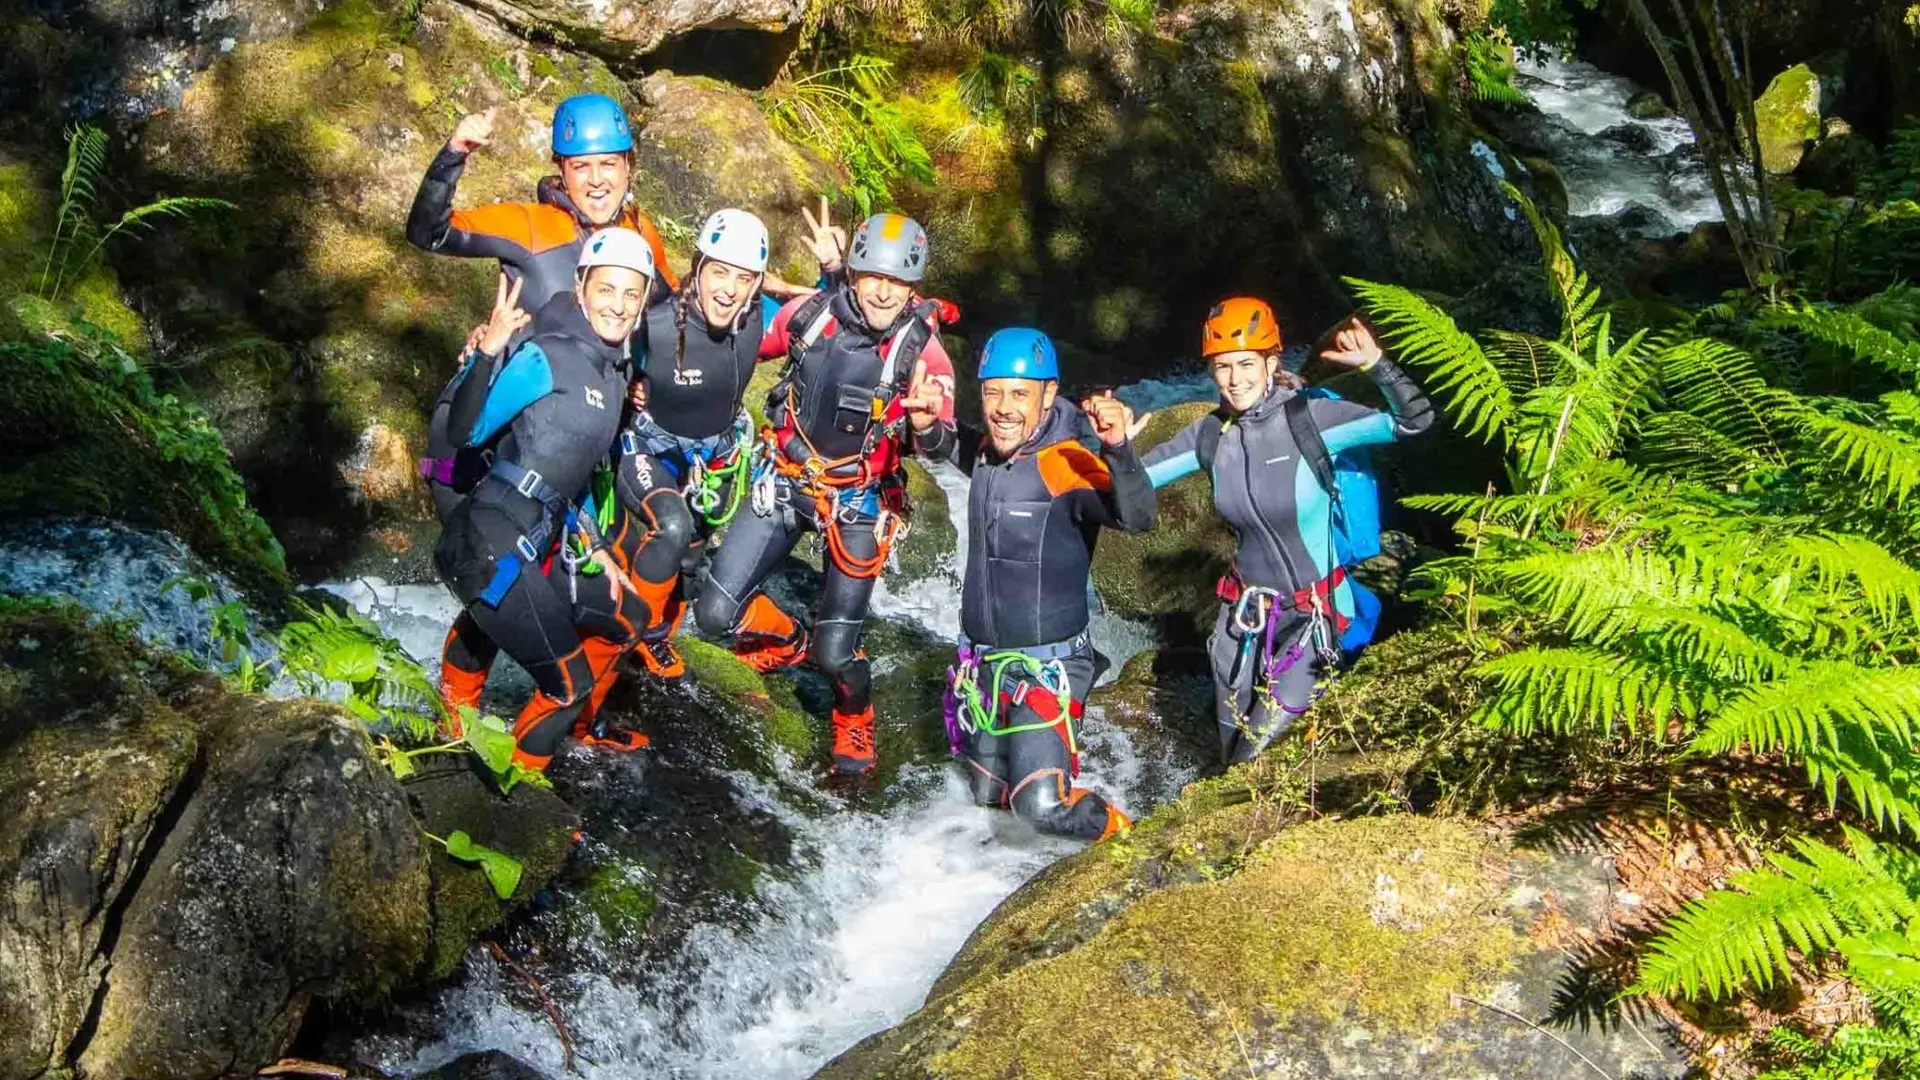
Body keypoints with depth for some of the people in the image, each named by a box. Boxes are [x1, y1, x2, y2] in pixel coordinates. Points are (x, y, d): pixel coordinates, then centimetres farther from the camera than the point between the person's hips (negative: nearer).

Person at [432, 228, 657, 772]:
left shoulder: (615, 371, 13)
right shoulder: (547, 356, -12)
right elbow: (466, 431, -17)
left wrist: (594, 548, 20)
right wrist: (488, 352, -30)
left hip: (538, 550, 9)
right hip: (491, 549, -9)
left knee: (627, 620, 24)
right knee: (568, 682, -1)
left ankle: (579, 722, 46)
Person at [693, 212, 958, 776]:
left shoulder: (922, 350, -18)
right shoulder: (807, 314, -11)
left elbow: (940, 443, -30)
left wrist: (926, 422, -53)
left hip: (856, 501, -3)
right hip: (783, 480, 3)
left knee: (836, 653, -7)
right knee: (716, 612, -1)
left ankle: (854, 720, 28)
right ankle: (788, 640, 33)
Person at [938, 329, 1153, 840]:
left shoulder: (1070, 463, -22)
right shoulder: (990, 451, -1)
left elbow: (1137, 517, -39)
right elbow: (951, 446, 22)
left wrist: (1118, 449, -58)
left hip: (1046, 664, -7)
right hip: (982, 660, 7)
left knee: (1042, 808, -14)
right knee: (987, 796, 17)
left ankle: (1122, 836, 15)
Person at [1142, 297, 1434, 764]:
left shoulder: (1309, 418, -17)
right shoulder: (1210, 433, -5)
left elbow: (1414, 421, -24)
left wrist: (1375, 364, -38)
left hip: (1313, 610, -4)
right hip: (1244, 608, 4)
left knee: (1260, 753, -7)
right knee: (1233, 745, 18)